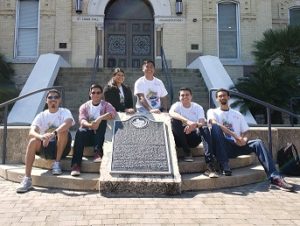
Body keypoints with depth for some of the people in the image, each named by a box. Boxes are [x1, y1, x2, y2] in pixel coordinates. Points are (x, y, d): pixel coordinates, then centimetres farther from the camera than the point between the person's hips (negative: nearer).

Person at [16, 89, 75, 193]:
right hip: (46, 147, 2)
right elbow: (31, 132, -13)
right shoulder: (41, 116, 4)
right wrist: (41, 136, -38)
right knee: (33, 141, -28)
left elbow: (68, 123, -27)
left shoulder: (65, 112, -2)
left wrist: (53, 134, -44)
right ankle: (27, 179, -28)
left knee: (63, 131, -29)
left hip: (61, 147, -2)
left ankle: (57, 163, -15)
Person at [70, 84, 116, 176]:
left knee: (102, 121, -27)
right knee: (80, 131, -32)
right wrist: (89, 125, -35)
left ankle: (97, 151, -34)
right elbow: (82, 120, -11)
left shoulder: (106, 105, 6)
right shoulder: (84, 106, 9)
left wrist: (100, 119, -35)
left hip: (100, 136, -1)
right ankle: (76, 164, -37)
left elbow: (113, 113, -18)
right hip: (88, 135, 1)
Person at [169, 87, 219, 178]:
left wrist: (195, 125, -37)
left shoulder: (198, 108, 6)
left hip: (193, 138, 1)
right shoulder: (177, 105, 1)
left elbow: (203, 123, -12)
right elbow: (171, 113, -26)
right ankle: (187, 153, -20)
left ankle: (210, 165, -41)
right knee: (174, 120, -26)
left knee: (204, 128, -29)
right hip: (180, 139, -1)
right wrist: (187, 121, -42)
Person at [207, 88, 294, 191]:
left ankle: (274, 177, -29)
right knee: (216, 127, -31)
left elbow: (245, 133, 14)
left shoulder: (238, 114, 20)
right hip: (222, 146, -3)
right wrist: (234, 135, -26)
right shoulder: (212, 112, 8)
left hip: (237, 146, 3)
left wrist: (244, 140, -12)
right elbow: (214, 123, -16)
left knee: (258, 142, -22)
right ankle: (224, 165, -31)